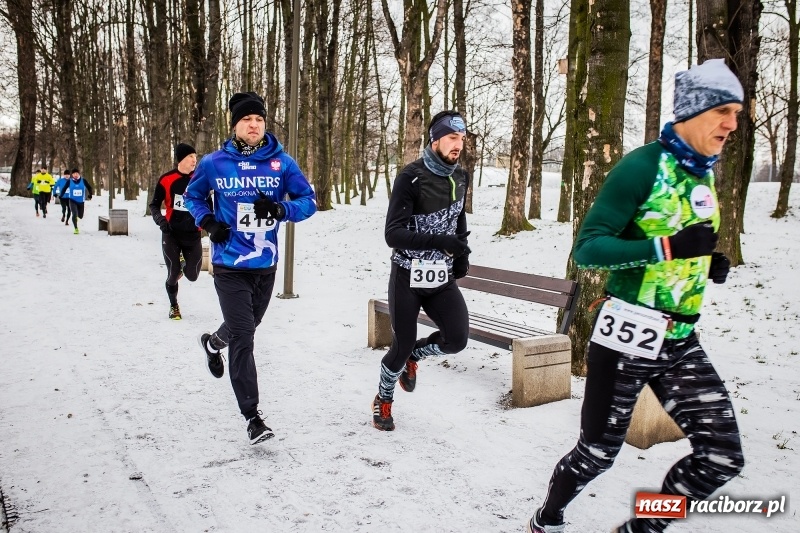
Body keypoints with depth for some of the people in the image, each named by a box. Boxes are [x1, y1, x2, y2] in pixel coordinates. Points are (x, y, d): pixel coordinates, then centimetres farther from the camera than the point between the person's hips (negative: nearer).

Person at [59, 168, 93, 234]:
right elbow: (64, 188, 6)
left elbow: (89, 187, 8)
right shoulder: (70, 181, -5)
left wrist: (90, 194, 0)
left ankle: (76, 216, 48)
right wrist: (61, 196, 8)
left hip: (81, 201, 2)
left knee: (80, 216, 10)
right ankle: (76, 228, -6)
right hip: (72, 201, -2)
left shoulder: (83, 181, -5)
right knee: (74, 214, -18)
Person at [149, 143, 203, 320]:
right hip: (171, 234, -2)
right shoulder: (167, 179, -6)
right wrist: (160, 219, -15)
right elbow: (154, 204, 3)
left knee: (192, 275, 2)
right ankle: (173, 306, 28)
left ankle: (183, 263, 40)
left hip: (193, 234, 2)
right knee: (173, 274, 0)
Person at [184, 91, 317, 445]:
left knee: (245, 327, 24)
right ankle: (252, 415, 2)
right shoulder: (214, 163, -4)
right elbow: (192, 196, 12)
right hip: (229, 266, -3)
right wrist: (208, 222, -7)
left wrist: (281, 209, -20)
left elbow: (309, 201, 0)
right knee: (242, 338, -8)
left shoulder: (281, 162, -5)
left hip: (266, 265, 3)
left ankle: (213, 343, 59)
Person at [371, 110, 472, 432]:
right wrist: (439, 241, -34)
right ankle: (383, 400, 32)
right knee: (401, 346, 2)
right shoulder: (411, 177, -17)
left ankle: (412, 356, 23)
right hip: (408, 277, -5)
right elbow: (393, 234, -23)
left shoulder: (460, 178, 3)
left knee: (457, 339, -10)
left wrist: (463, 253, 8)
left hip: (442, 278, 5)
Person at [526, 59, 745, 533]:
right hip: (629, 335, -7)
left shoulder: (704, 174, 10)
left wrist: (710, 264, 3)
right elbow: (588, 249, -18)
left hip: (681, 341, 7)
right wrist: (668, 247, -28)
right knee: (598, 453, 7)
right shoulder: (642, 167, -14)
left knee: (723, 457, 2)